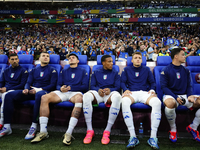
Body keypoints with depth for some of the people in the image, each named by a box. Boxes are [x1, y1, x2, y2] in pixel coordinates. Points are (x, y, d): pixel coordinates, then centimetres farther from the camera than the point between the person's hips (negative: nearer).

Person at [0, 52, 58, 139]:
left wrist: (38, 90, -16)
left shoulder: (52, 70, 8)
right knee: (9, 95, -15)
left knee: (39, 95, -43)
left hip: (43, 91, -5)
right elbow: (28, 82, 13)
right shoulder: (33, 70, 22)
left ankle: (34, 126, -38)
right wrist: (26, 89, -12)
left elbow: (52, 85, -3)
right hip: (31, 91, 5)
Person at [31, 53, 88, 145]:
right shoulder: (64, 71, 27)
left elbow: (85, 86, 5)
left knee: (79, 99, -42)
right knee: (44, 98, -25)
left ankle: (69, 133, -43)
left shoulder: (82, 71, 17)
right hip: (62, 92, 4)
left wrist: (70, 87, -8)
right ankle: (43, 132, -25)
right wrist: (61, 88, -8)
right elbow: (58, 85, 19)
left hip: (75, 92, -3)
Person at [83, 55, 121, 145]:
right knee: (86, 96, -35)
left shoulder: (115, 73, 22)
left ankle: (107, 131, -33)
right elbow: (92, 86, 12)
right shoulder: (96, 73, 23)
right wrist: (98, 90, -11)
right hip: (97, 93, 1)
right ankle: (89, 130, -30)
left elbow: (117, 87, 10)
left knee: (117, 97, -39)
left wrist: (109, 89, -12)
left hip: (110, 93, 0)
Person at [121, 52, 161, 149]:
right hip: (131, 93, -1)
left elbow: (152, 82, 20)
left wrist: (152, 90, -2)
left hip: (145, 93, 1)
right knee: (124, 101, -39)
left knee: (157, 102, -35)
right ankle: (133, 137, -38)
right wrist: (125, 89, -8)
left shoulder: (146, 70, 26)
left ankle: (153, 137, -32)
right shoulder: (127, 70, 23)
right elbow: (122, 82, 13)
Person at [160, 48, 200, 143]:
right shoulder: (165, 71, -3)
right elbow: (164, 86, -8)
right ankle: (173, 129, -14)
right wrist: (176, 97, -19)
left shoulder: (186, 71, 13)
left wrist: (190, 95, -8)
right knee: (170, 103, -41)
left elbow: (189, 86, 13)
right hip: (171, 95, -5)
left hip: (184, 95, 6)